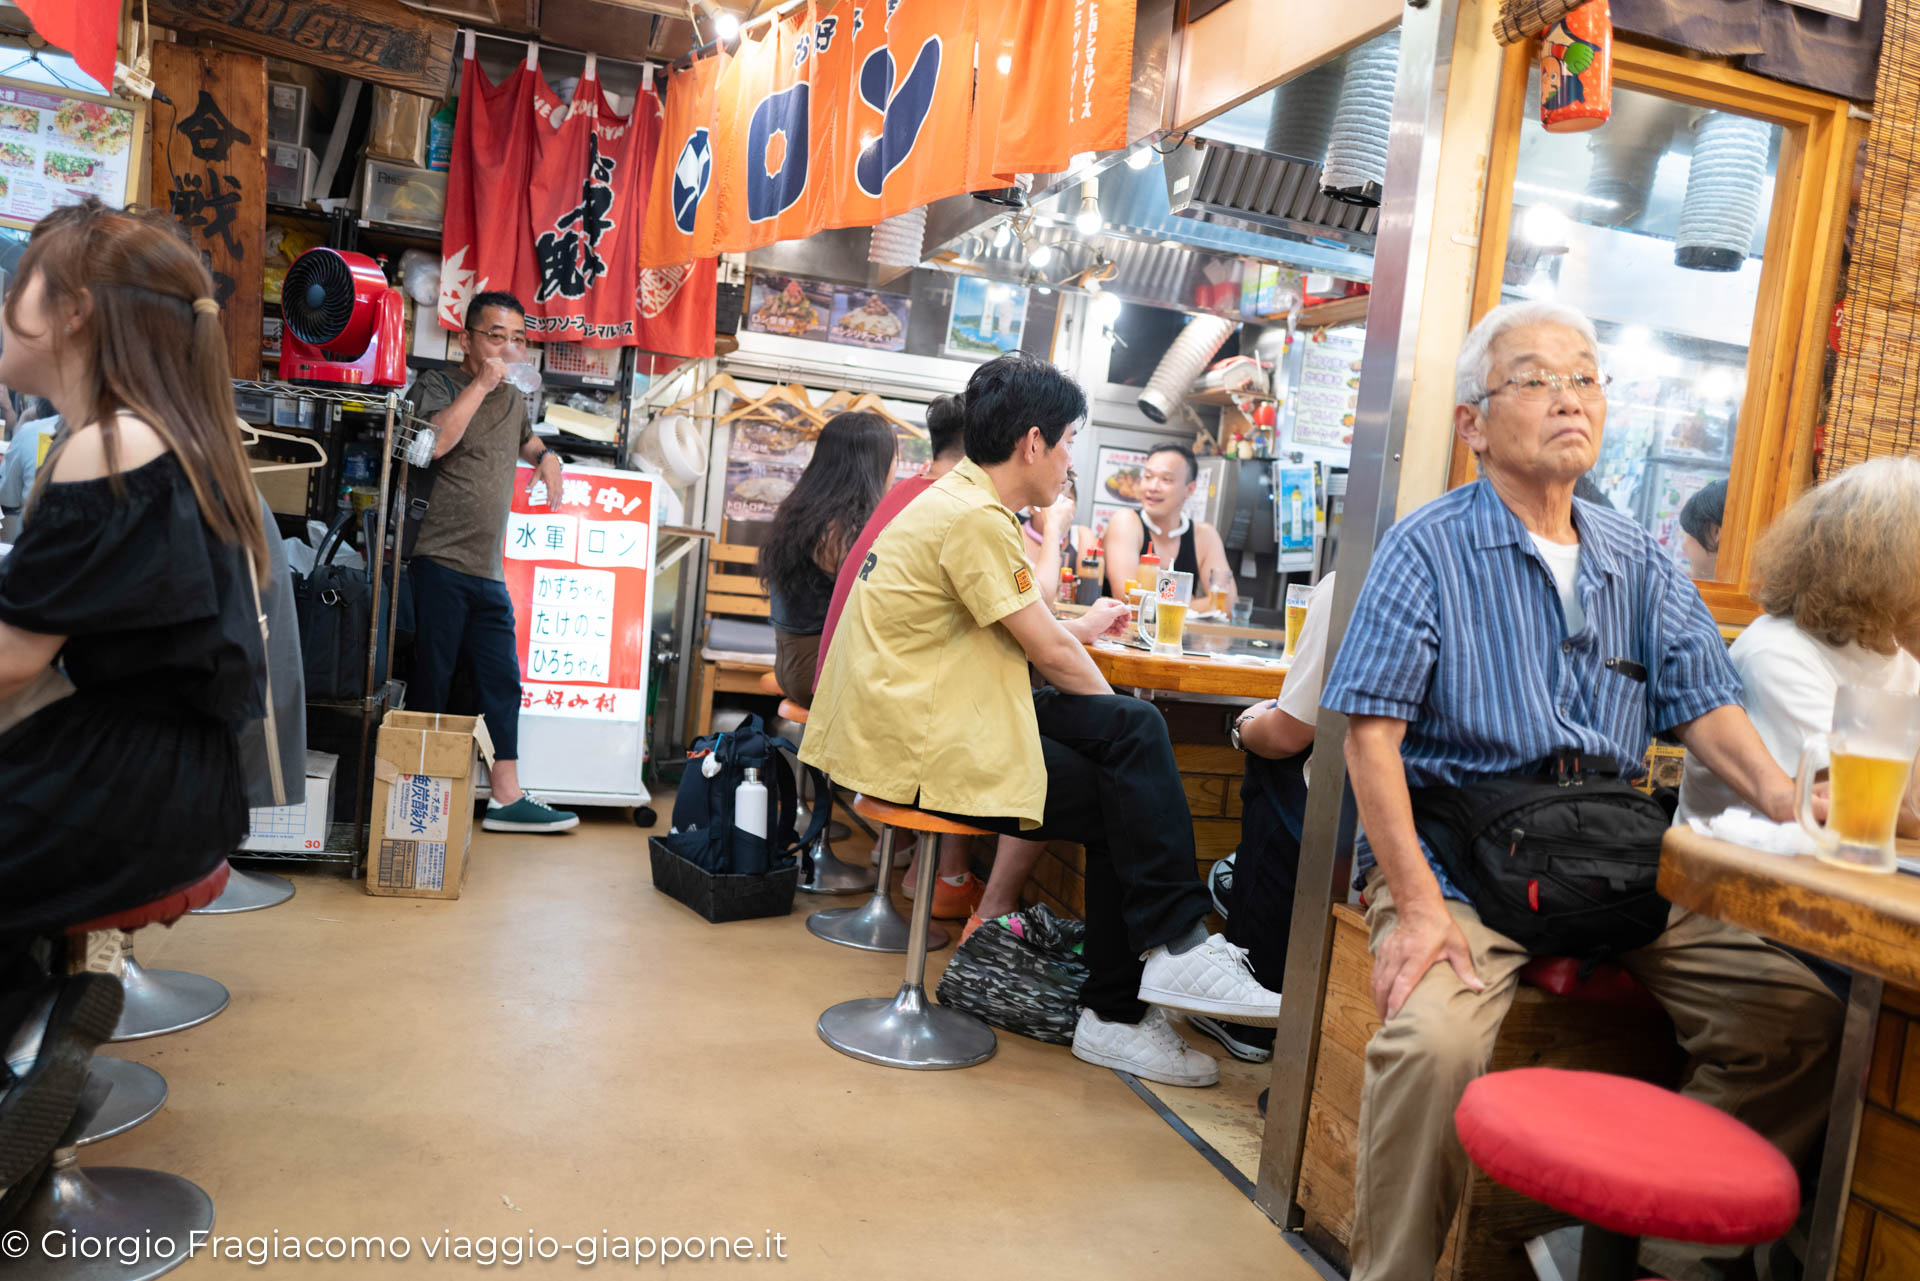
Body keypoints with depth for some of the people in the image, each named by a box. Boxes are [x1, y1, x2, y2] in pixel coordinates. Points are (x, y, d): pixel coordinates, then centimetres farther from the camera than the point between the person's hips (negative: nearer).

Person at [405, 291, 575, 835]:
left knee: (502, 682, 6)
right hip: (441, 562, -7)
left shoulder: (515, 399, 19)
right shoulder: (438, 385, -2)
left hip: (490, 572, 7)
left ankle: (507, 798, 12)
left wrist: (545, 454, 23)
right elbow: (434, 441, -22)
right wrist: (481, 383, -17)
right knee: (430, 682, -2)